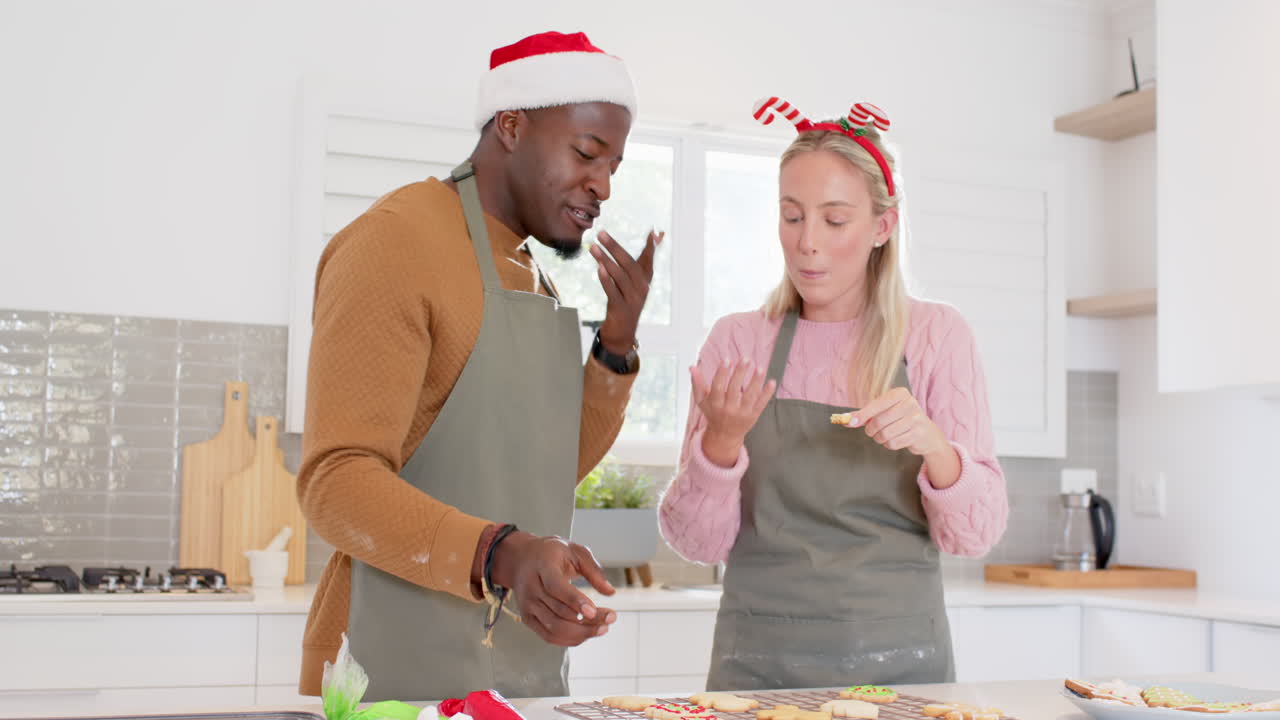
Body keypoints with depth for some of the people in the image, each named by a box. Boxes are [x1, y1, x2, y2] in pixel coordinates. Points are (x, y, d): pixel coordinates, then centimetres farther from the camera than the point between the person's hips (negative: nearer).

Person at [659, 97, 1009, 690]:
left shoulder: (935, 334, 0)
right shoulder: (737, 342, 1)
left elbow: (976, 535, -4)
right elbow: (697, 543, -2)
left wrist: (935, 447, -23)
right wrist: (721, 440, -19)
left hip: (898, 661, 0)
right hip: (759, 662, 1)